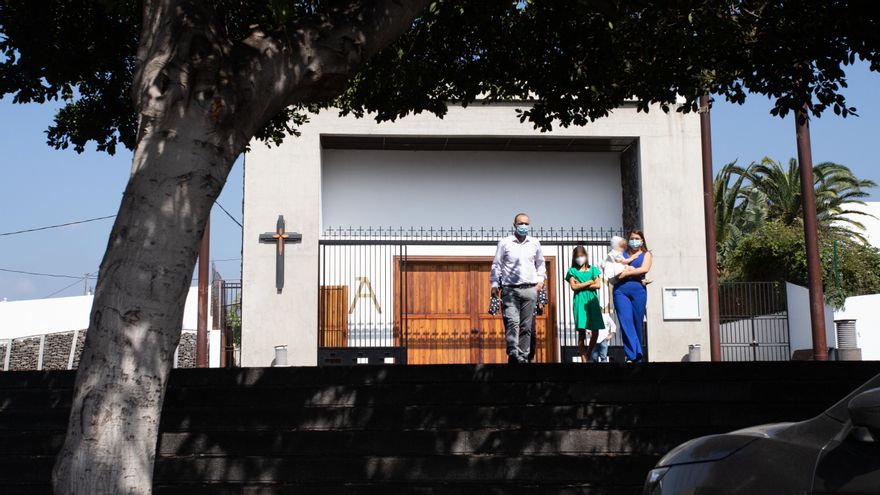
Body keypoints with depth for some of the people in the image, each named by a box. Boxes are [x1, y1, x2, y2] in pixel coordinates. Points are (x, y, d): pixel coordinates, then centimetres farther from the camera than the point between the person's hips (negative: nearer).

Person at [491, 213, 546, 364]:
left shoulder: (535, 243, 13)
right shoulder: (504, 243, 5)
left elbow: (540, 263, 25)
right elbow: (496, 265, 6)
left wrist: (540, 280, 11)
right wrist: (494, 285, -2)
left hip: (530, 290, 3)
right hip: (510, 289, -3)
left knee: (527, 326, 3)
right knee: (512, 322, -17)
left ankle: (523, 357, 7)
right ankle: (513, 354, -23)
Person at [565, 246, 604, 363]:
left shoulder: (593, 269, 15)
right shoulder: (572, 271, 9)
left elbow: (598, 285, 1)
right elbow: (573, 287, -5)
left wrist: (581, 286, -3)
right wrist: (589, 282, -2)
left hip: (592, 301, 2)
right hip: (580, 301, -2)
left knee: (595, 331, -3)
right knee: (581, 331, -7)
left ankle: (588, 355, 18)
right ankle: (583, 358, -4)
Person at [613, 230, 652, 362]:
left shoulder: (646, 254, 16)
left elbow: (644, 269, -2)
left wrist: (627, 273, -8)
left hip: (638, 290, 0)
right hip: (620, 290, 0)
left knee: (637, 323, 2)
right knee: (625, 321, -14)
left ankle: (637, 357, 10)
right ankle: (632, 355, -21)